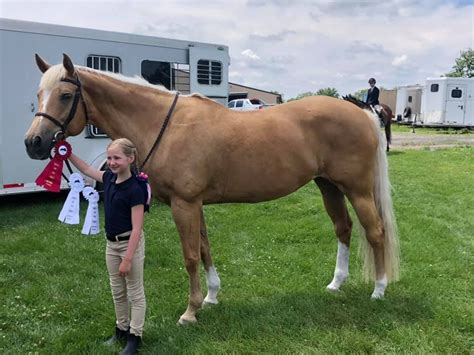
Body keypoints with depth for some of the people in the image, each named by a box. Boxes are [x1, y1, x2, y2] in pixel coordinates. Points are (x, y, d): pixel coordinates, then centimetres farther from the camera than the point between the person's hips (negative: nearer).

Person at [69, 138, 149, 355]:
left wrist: (127, 259, -22)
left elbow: (136, 229, -22)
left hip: (130, 244, -8)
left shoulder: (135, 189, -23)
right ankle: (122, 329, 36)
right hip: (111, 243, 8)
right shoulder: (109, 178, 0)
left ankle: (135, 337, 19)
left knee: (135, 293, 7)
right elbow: (86, 169, 21)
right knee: (117, 292, 19)